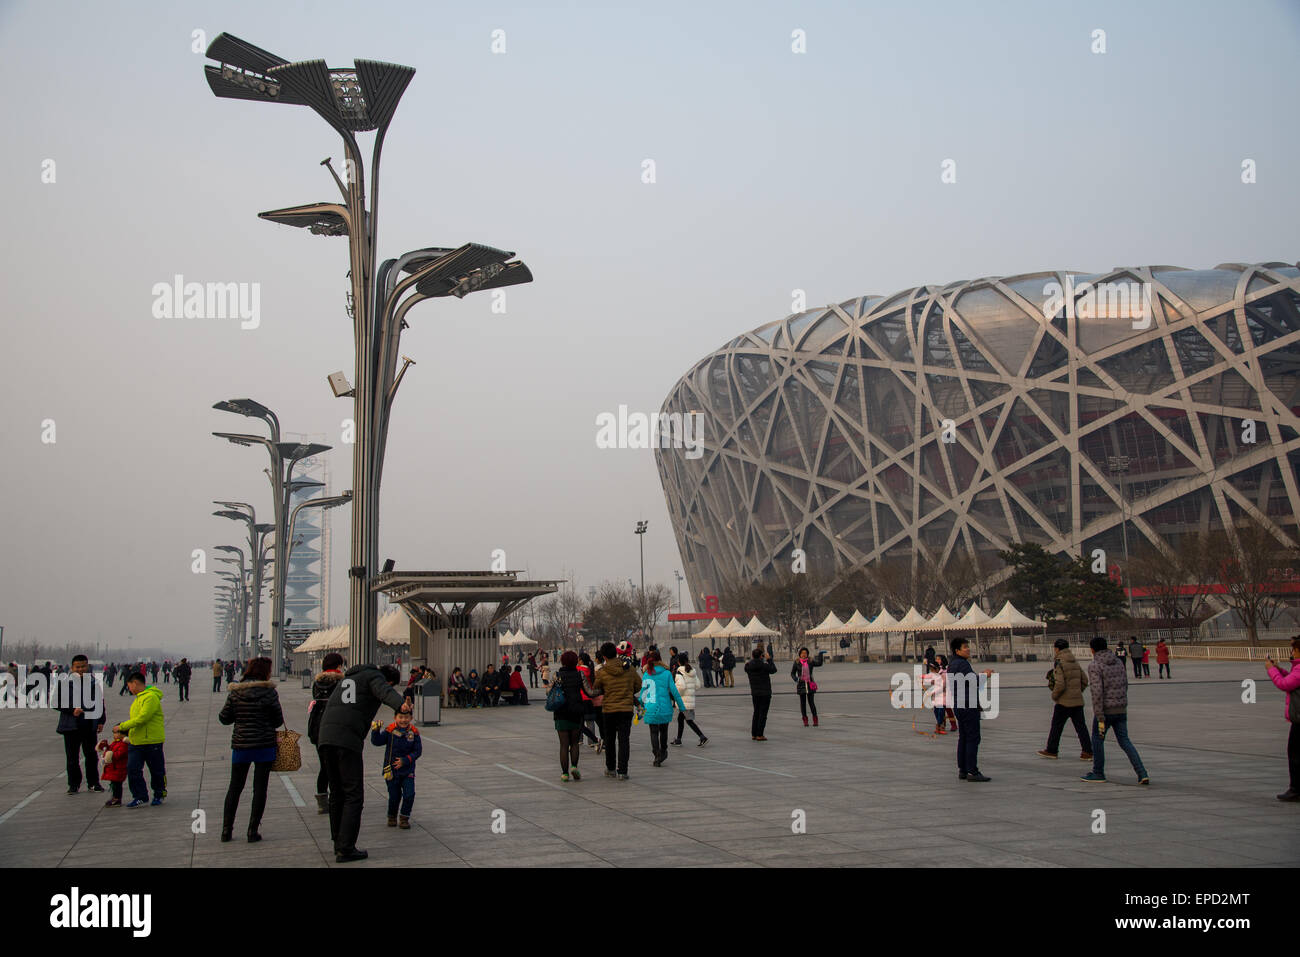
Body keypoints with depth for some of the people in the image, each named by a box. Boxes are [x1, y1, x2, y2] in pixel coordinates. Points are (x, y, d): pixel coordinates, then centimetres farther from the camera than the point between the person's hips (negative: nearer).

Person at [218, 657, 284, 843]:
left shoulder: (235, 692, -2)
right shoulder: (269, 692, -10)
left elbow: (224, 718, 2)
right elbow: (278, 721, -4)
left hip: (240, 745, 3)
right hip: (264, 746, -3)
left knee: (234, 787, 15)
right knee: (260, 788, 4)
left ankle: (226, 830, 15)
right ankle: (253, 831, 3)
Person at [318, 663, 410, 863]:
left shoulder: (346, 678, 30)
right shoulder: (375, 677, 6)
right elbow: (385, 692, -19)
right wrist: (401, 704, -38)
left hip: (326, 736, 8)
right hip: (348, 739, -8)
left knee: (337, 793, 17)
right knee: (354, 795, -4)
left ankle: (338, 842, 22)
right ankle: (345, 849, -8)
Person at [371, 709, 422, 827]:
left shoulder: (414, 733, -6)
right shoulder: (390, 731, -8)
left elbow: (417, 751, -6)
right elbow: (377, 742, -14)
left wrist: (405, 760, -18)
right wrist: (376, 731, -31)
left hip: (408, 770, 1)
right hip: (391, 770, -1)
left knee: (409, 795, -9)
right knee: (394, 796, 5)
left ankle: (404, 818, 11)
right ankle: (392, 817, 31)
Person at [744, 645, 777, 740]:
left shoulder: (749, 665, -4)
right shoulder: (764, 665, -18)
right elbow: (773, 670, -2)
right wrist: (769, 659, 5)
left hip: (754, 693, 6)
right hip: (765, 692, -6)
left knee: (756, 713, 17)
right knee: (763, 714, 1)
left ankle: (754, 734, 19)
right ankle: (759, 735, -1)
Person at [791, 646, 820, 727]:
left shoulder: (811, 661, 3)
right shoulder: (797, 662, 2)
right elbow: (792, 673, 8)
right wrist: (795, 678, -13)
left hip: (810, 684, -1)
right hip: (801, 684, 1)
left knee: (811, 702, -4)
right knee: (803, 702, 4)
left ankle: (815, 720, 5)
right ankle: (805, 720, 12)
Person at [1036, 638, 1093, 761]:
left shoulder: (1059, 664, -14)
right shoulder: (1075, 663, 10)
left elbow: (1060, 684, -21)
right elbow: (1085, 681, 12)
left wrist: (1054, 695, -5)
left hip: (1064, 702, -6)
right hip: (1078, 701, 7)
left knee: (1056, 726, 7)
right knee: (1080, 726, 7)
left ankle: (1051, 750, 17)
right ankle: (1088, 752, 1)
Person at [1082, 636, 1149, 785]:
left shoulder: (1094, 665, -14)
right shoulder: (1118, 662, 8)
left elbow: (1097, 692, -20)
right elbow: (1125, 685, 15)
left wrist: (1100, 718, -20)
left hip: (1105, 710, -6)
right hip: (1122, 709, 6)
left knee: (1097, 739, 13)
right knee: (1124, 741, 11)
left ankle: (1098, 773, 23)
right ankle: (1142, 774, -1)